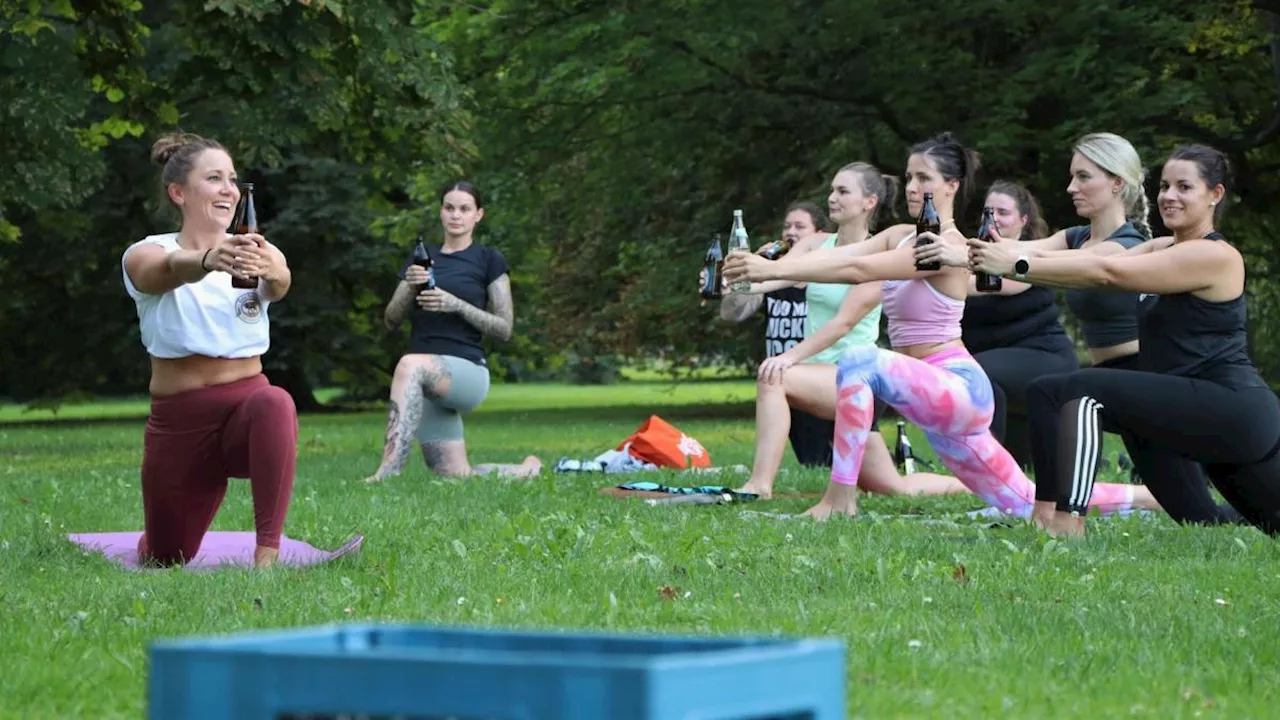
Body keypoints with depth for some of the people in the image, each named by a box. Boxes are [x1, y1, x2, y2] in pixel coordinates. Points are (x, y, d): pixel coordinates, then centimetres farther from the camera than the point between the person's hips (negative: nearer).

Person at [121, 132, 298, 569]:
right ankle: (156, 544, 49)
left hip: (247, 403, 0)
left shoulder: (255, 253, 1)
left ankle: (267, 555, -35)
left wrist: (270, 270, -50)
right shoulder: (147, 255, -4)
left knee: (275, 404, -36)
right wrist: (208, 260, -55)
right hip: (178, 418, 0)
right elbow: (171, 270, -30)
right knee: (165, 560, 10)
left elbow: (279, 285, -24)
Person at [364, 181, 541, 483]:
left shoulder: (489, 260, 4)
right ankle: (527, 470, 29)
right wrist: (410, 287, -7)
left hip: (467, 370, -5)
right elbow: (391, 320, 13)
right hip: (424, 380, 6)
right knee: (457, 477, -1)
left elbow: (504, 328, -1)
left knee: (410, 365, -39)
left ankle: (388, 472, -47)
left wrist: (456, 305, -14)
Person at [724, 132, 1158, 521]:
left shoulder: (947, 245, -14)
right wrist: (765, 271, -19)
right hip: (936, 397, 9)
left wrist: (773, 270, -30)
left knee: (859, 361, -31)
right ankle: (1144, 498, 29)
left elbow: (857, 269, -25)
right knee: (1026, 505, 16)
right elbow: (835, 255, -4)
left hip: (957, 387, -9)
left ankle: (840, 498, -30)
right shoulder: (901, 236, 10)